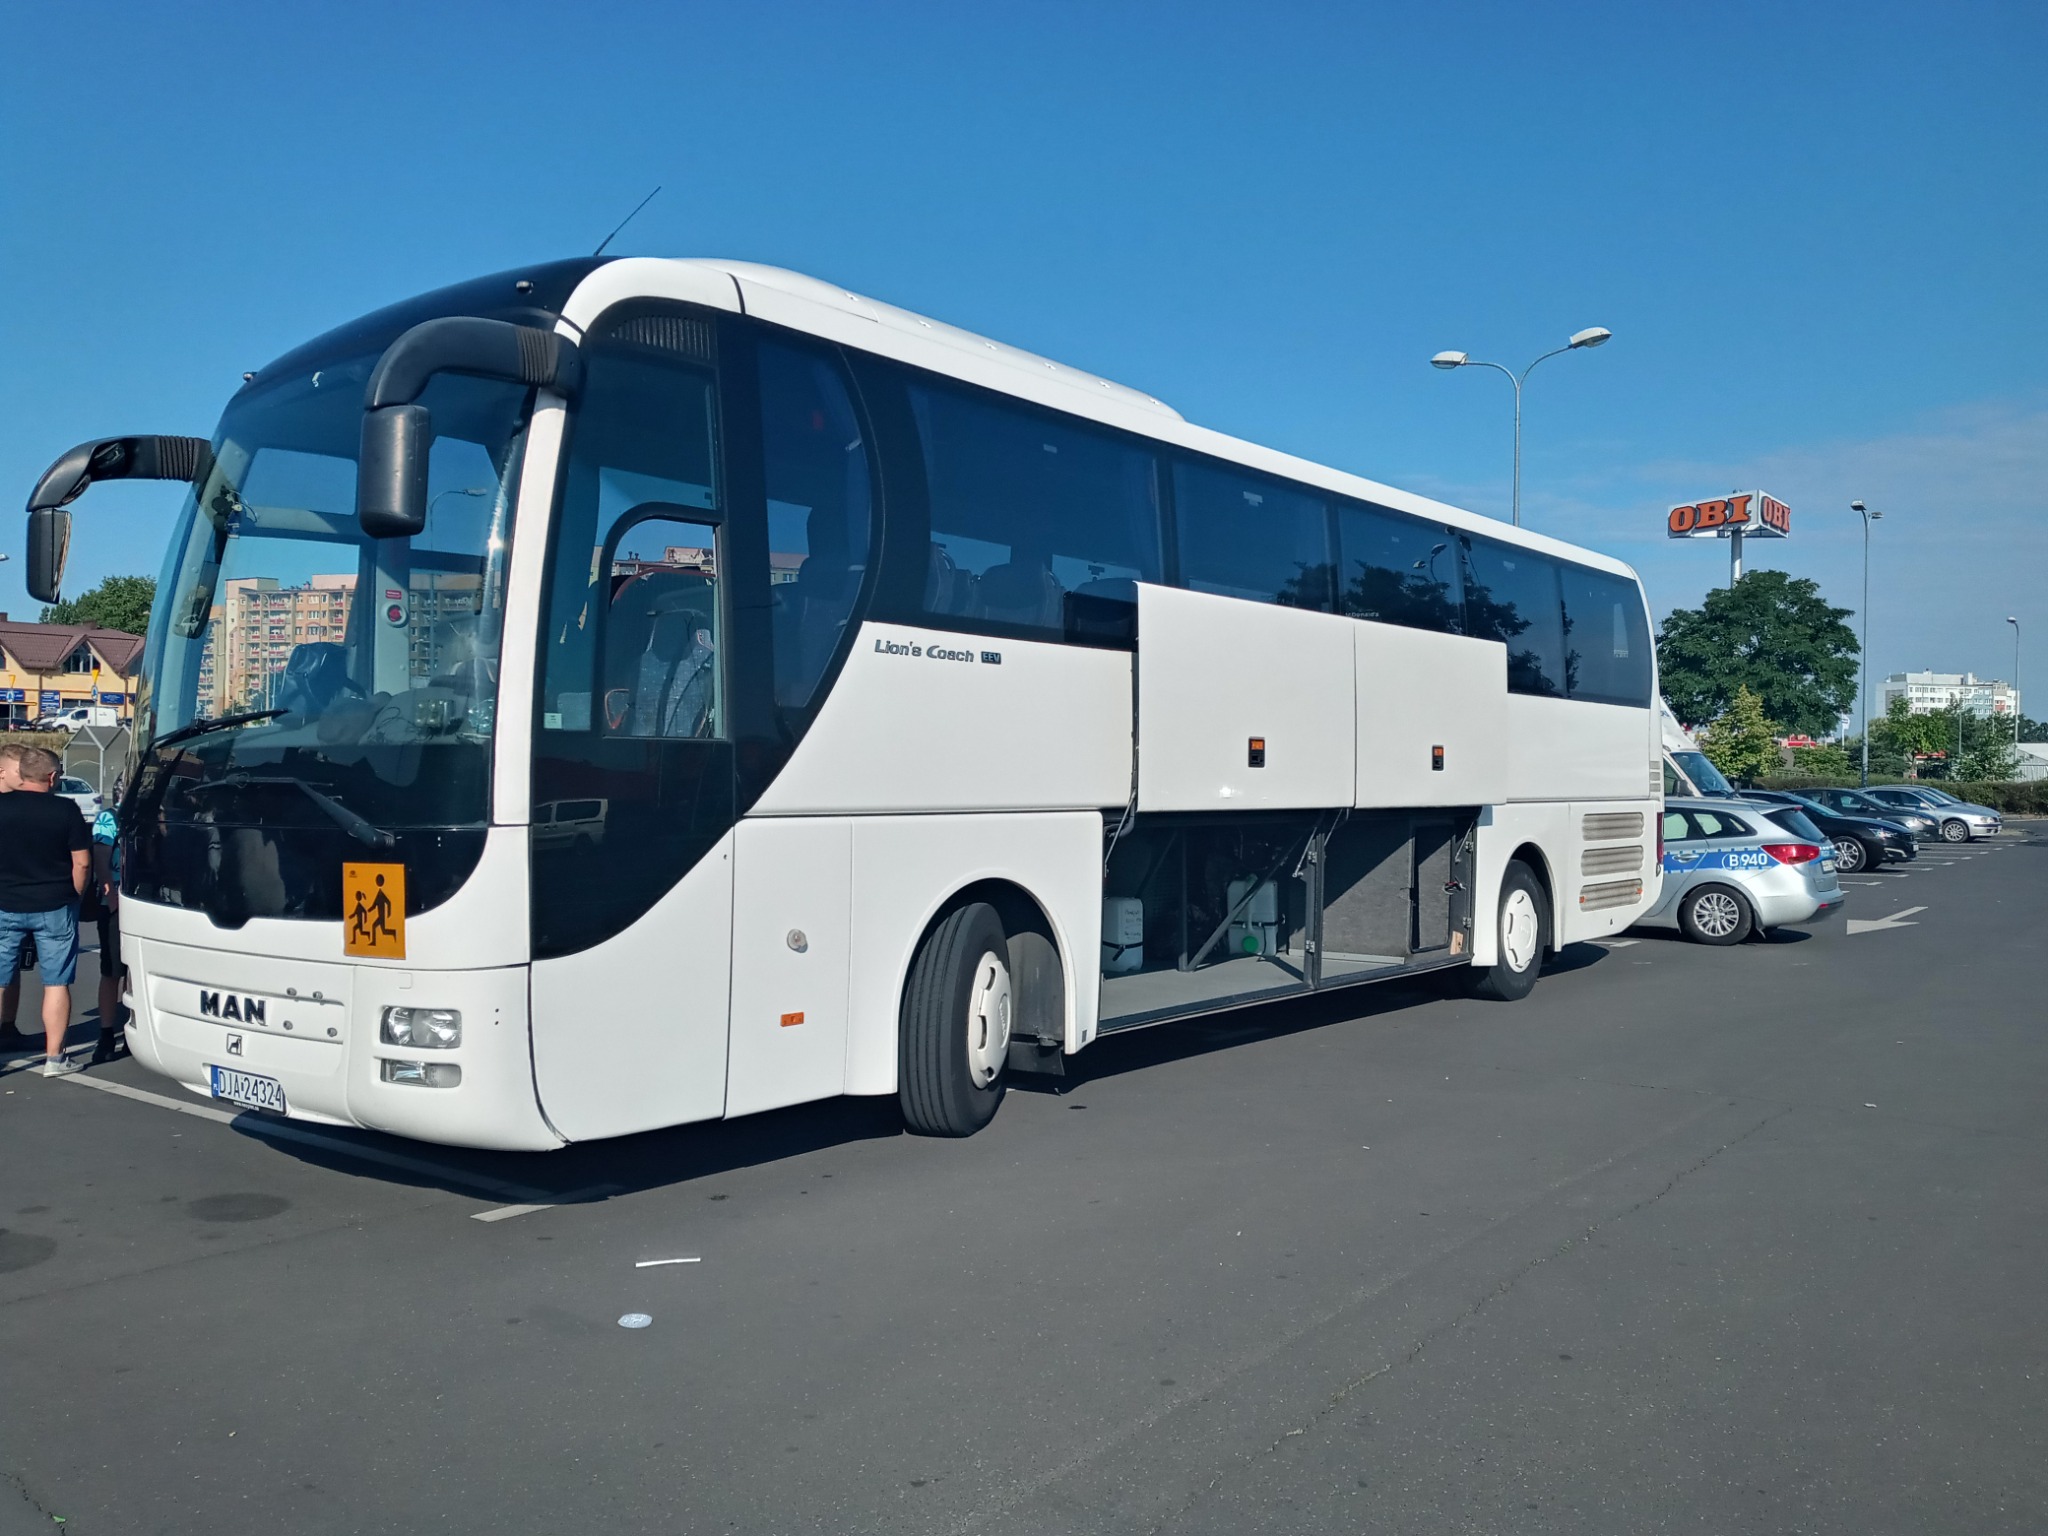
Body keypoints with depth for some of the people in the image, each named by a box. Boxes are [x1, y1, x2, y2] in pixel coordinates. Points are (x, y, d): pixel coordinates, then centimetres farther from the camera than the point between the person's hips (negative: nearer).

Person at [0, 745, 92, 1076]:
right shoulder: (66, 810, -8)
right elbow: (82, 862, -6)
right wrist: (75, 896, 7)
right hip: (54, 908, -1)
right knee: (56, 983, 6)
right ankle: (54, 1058, 9)